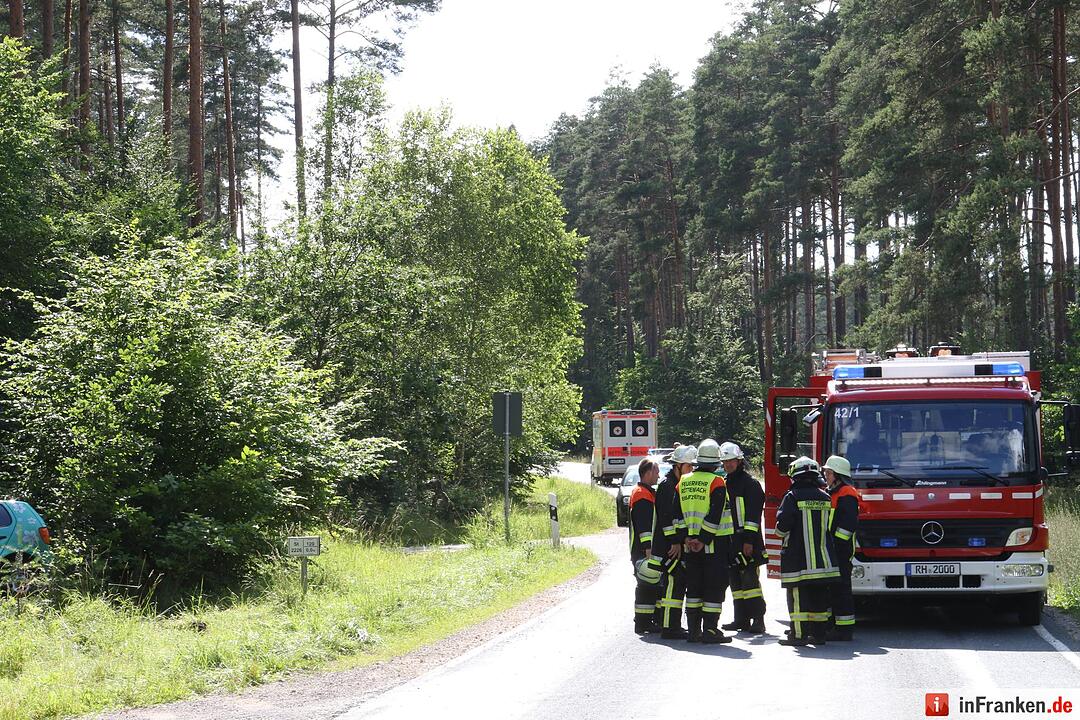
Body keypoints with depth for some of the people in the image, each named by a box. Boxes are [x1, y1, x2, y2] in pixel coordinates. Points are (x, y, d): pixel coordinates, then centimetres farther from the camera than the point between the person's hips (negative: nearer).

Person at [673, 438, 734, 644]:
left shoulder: (684, 481, 7)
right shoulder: (716, 482, -9)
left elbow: (677, 513, 3)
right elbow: (714, 515, -16)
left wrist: (687, 537, 0)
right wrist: (704, 540, -14)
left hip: (691, 543, 5)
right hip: (715, 543, -5)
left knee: (693, 586, 12)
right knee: (714, 586, 0)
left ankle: (693, 629, 13)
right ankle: (710, 629, -3)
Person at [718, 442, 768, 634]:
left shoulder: (750, 484, -5)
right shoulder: (723, 485, 17)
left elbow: (753, 515, -11)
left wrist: (749, 540, -18)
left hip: (747, 540, -7)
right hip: (729, 540, 8)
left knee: (750, 579, -11)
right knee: (735, 580, 8)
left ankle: (758, 620, -11)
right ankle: (741, 619, 13)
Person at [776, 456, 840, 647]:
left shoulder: (793, 497, -8)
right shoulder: (825, 497, 7)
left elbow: (782, 526, -11)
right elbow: (829, 525, 13)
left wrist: (782, 532, 10)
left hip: (798, 558, -5)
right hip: (823, 557, 5)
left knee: (798, 596, -2)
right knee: (819, 596, 10)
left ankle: (799, 634, -4)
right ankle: (819, 633, 13)